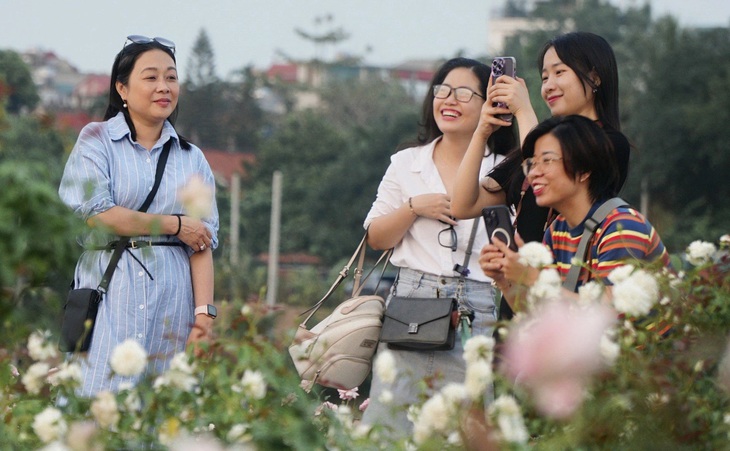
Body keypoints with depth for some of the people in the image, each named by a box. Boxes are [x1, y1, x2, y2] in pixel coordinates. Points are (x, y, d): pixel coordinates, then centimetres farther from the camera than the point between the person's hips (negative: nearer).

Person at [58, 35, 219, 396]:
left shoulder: (191, 158, 14)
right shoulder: (96, 140, 5)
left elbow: (202, 242, 6)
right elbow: (96, 214, -9)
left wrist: (204, 312, -6)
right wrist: (174, 225, -3)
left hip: (172, 296, 3)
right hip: (110, 290, -3)